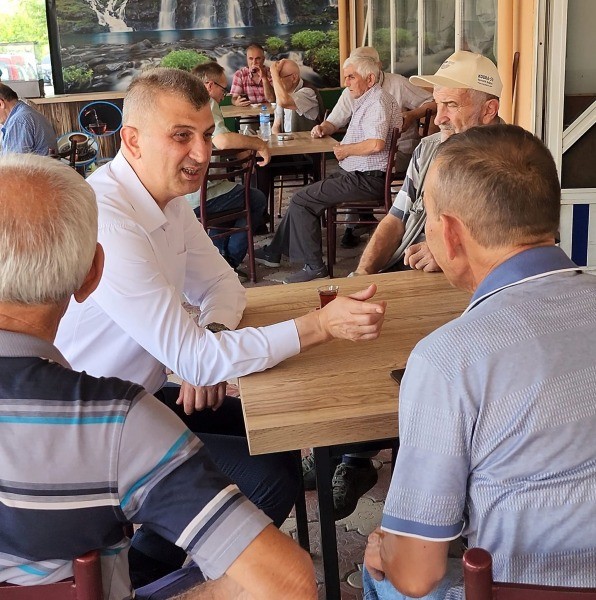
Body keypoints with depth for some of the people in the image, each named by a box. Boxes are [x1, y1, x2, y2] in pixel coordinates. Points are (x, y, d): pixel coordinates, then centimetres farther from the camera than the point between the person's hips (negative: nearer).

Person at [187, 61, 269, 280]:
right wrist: (259, 143, -14)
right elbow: (222, 140, -28)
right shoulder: (205, 103, -13)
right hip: (197, 198, -9)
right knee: (257, 199, 13)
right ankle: (227, 264, 14)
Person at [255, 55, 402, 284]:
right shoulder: (366, 101, 19)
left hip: (367, 179, -11)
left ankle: (314, 267, -6)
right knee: (304, 196, 16)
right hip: (355, 173, 11)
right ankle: (274, 252, 23)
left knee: (301, 200, -11)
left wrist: (345, 150, -13)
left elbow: (376, 144, -30)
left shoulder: (377, 101, -15)